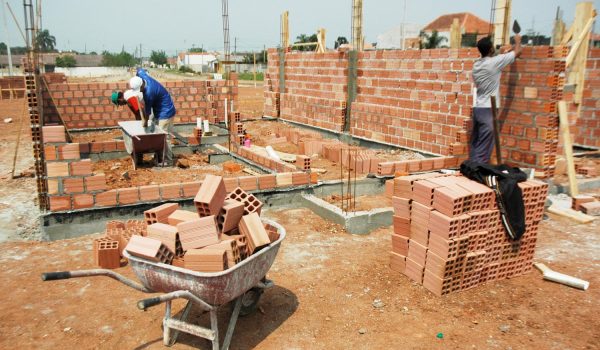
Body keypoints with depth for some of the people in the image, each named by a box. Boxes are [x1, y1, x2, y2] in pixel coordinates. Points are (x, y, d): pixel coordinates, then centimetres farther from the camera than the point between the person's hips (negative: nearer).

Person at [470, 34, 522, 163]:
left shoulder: (476, 64, 9)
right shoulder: (494, 62, -11)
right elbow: (517, 52, 3)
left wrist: (510, 49, 35)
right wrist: (518, 41, 23)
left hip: (477, 108, 8)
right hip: (488, 109, -8)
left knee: (475, 144, 11)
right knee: (484, 147, -5)